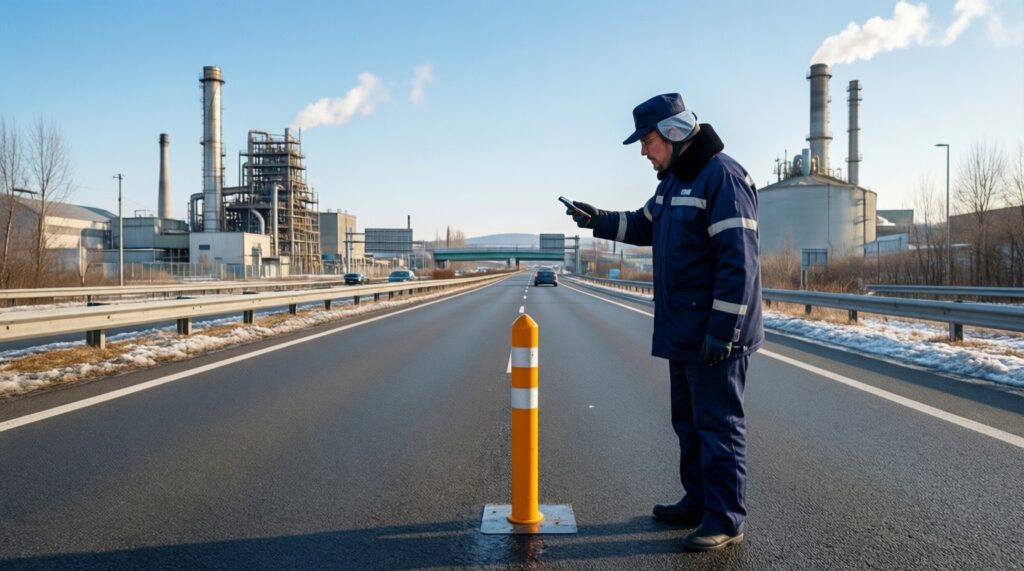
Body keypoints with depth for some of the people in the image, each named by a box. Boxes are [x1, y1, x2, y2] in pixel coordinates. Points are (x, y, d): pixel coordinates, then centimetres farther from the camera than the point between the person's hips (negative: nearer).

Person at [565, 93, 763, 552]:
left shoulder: (722, 177, -17)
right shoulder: (673, 179, 14)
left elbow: (738, 262, -22)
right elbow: (644, 227, 27)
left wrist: (723, 331, -23)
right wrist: (597, 220, 12)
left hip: (715, 335, -10)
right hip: (682, 333, 10)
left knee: (718, 425, -1)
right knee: (689, 421, 18)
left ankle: (725, 521, 11)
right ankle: (698, 501, 31)